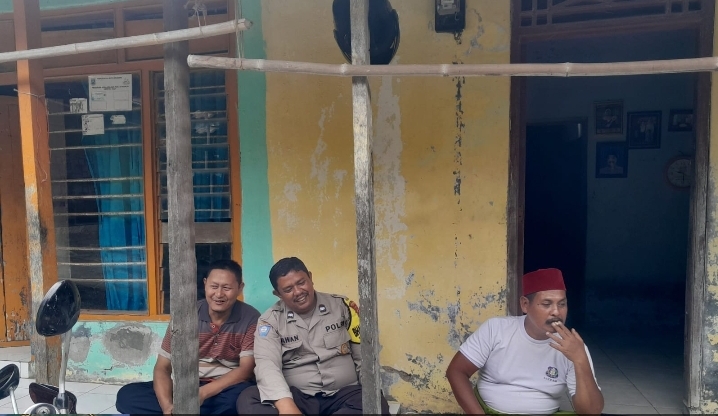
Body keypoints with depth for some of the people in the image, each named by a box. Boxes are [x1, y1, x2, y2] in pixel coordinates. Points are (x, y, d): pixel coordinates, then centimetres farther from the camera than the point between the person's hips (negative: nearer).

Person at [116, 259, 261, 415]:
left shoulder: (250, 318, -9)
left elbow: (246, 369, -14)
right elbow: (162, 367, -5)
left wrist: (203, 393, -27)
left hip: (228, 388, -3)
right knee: (127, 395, -17)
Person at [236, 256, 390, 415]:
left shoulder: (341, 306, 6)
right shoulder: (270, 320, 2)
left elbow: (364, 357, 8)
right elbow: (267, 365, -14)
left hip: (344, 394, 1)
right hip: (296, 397, 0)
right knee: (247, 400, -28)